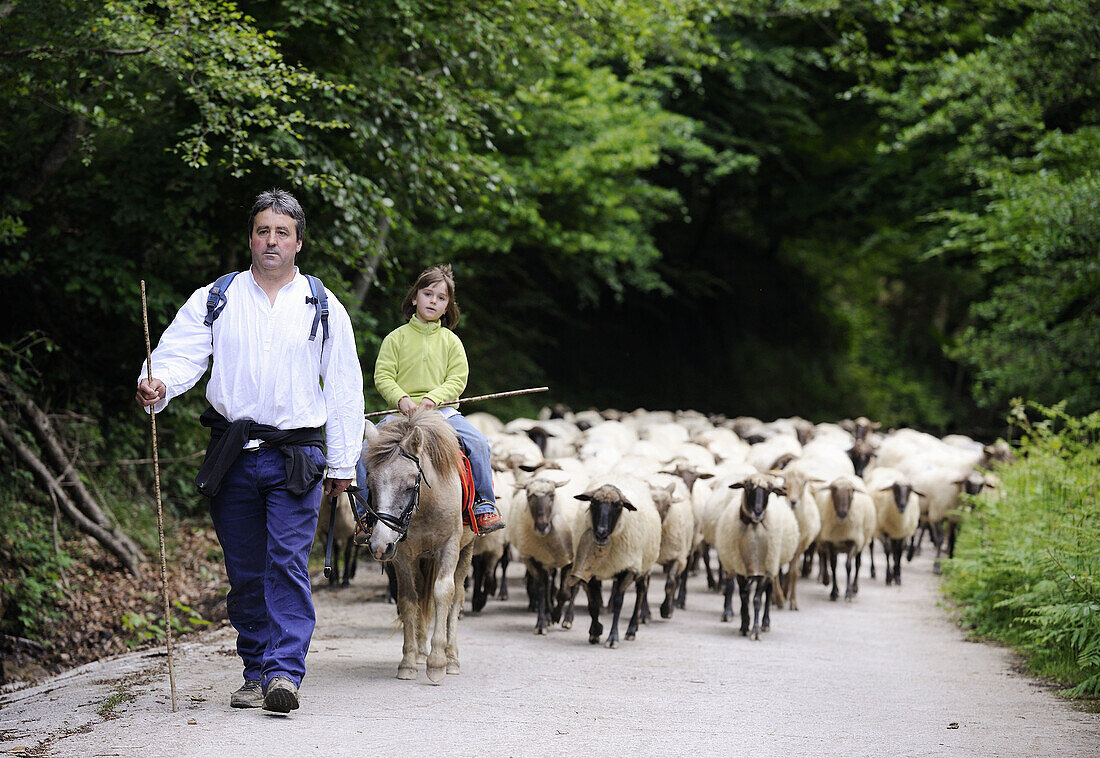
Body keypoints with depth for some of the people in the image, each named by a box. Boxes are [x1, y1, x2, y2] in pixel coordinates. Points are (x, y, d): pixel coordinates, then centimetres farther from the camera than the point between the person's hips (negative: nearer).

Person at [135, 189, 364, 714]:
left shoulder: (324, 308, 7)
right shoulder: (214, 301, 9)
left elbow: (344, 390, 9)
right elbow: (181, 354, -2)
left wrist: (341, 464, 7)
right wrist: (157, 383, -26)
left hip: (296, 457, -2)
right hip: (232, 457, 2)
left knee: (288, 563, -14)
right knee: (244, 572, 6)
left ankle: (285, 671, -17)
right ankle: (257, 673, 16)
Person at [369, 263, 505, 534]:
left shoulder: (451, 341, 10)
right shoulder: (396, 338, 7)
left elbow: (457, 380, 2)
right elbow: (383, 377, 1)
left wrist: (433, 397, -16)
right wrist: (402, 399, -18)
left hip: (441, 409, 1)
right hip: (402, 409, -1)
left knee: (478, 443, -22)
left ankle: (484, 506, -8)